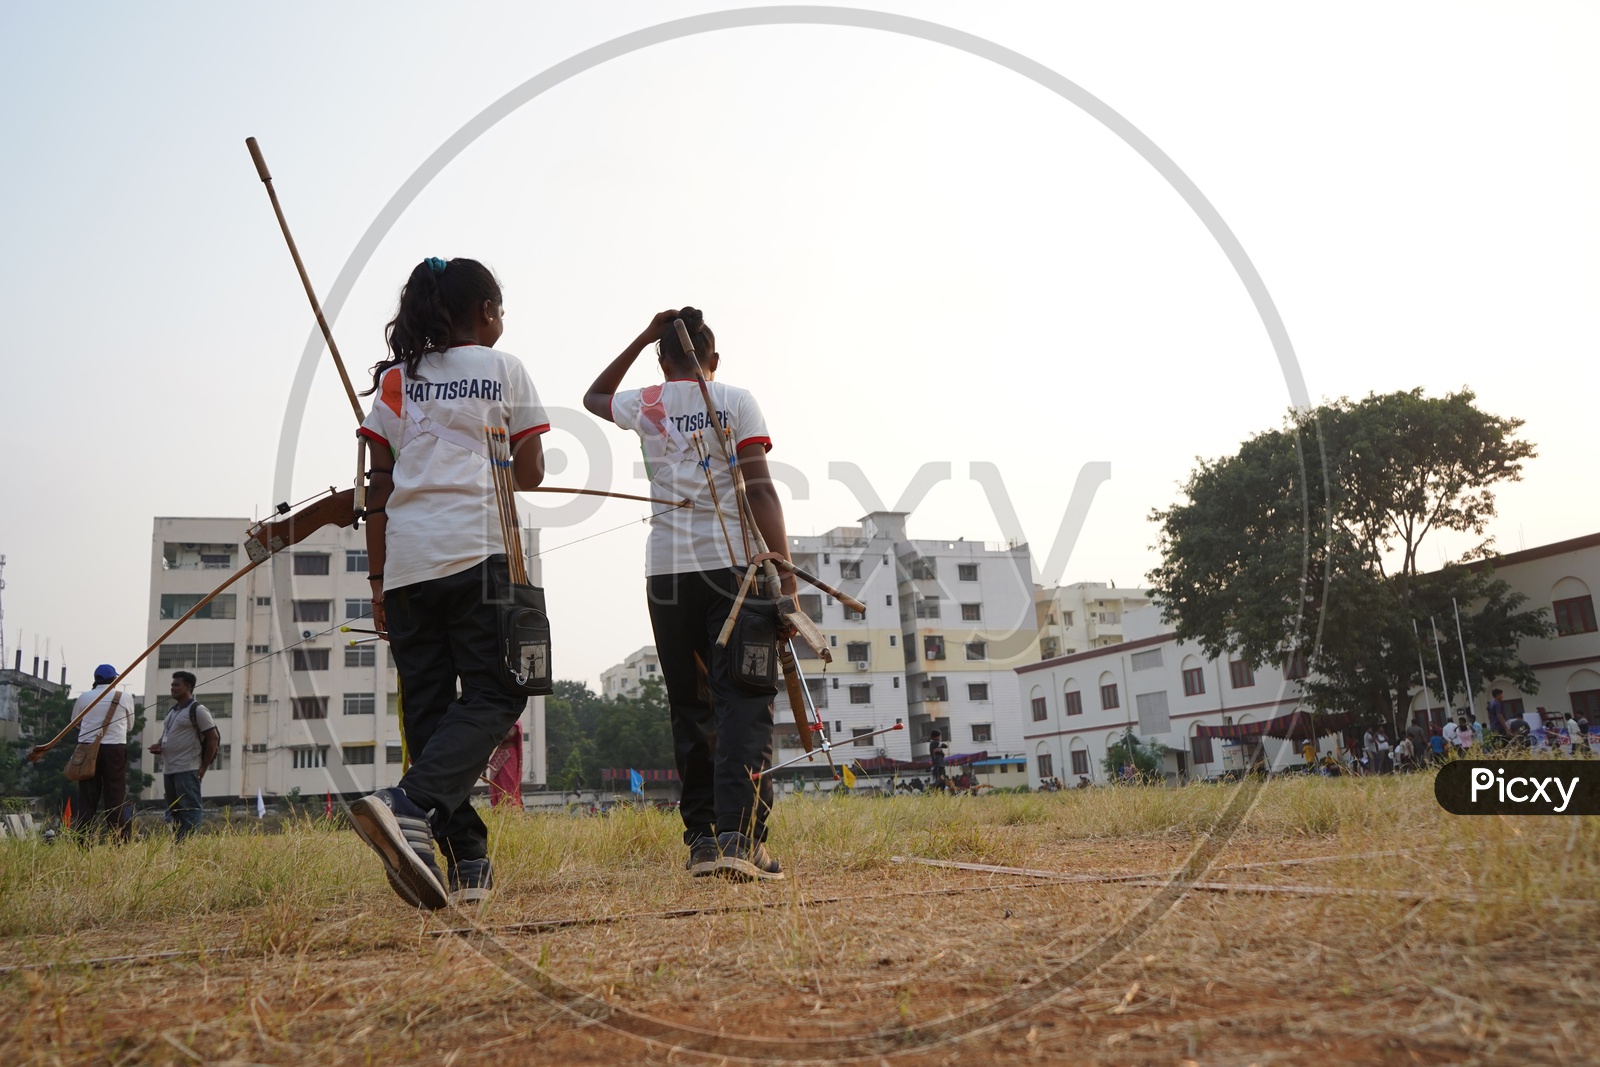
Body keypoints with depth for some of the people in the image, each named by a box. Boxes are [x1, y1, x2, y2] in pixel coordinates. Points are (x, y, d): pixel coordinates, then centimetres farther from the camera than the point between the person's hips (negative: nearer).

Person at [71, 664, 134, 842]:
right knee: (116, 798, 0)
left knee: (87, 799, 4)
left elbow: (76, 722, 18)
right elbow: (129, 725, 14)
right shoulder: (124, 698, 2)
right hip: (114, 749, -1)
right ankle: (120, 843, -4)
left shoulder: (84, 697, 4)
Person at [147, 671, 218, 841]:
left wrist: (203, 767, -11)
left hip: (187, 770, -9)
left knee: (190, 810, -11)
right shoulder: (172, 710, 19)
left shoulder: (197, 710, -7)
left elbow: (213, 737, -10)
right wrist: (159, 746, 6)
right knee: (174, 811, 11)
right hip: (169, 770, 9)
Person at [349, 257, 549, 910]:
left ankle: (468, 861, 4)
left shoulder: (393, 380, 16)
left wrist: (378, 580, 13)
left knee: (427, 707, 6)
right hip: (478, 552, -4)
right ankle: (410, 805, -28)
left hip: (406, 562, 4)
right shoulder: (504, 370, 8)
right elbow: (530, 472, 5)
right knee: (492, 696, -4)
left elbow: (378, 490, 11)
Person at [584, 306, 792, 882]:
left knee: (690, 708, 12)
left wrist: (643, 338, 30)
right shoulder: (737, 401, 5)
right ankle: (739, 837, -20)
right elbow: (760, 489, -6)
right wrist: (785, 575, -8)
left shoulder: (646, 405, 12)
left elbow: (594, 396, 37)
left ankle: (703, 839, 11)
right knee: (743, 703, -6)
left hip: (666, 570, 3)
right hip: (733, 564, -3)